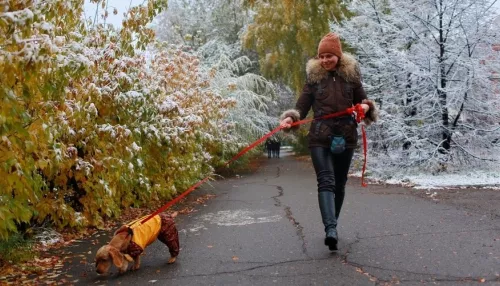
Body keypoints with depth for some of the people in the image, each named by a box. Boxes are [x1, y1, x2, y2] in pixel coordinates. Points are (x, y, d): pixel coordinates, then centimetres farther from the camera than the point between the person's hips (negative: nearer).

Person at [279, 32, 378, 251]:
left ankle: (331, 226, 26)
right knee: (326, 181, -16)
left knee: (339, 183, 11)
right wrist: (290, 118, -21)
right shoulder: (314, 77, 3)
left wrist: (366, 106, -13)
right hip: (320, 138, -2)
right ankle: (331, 229, -26)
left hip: (345, 137, 2)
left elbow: (362, 100, 11)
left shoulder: (351, 75, 5)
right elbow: (302, 105, -2)